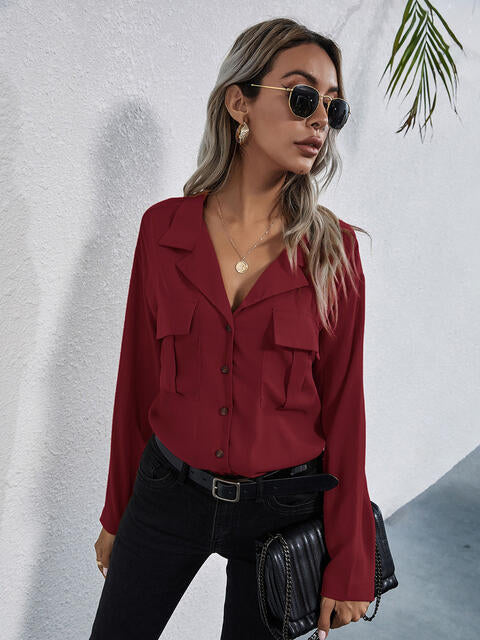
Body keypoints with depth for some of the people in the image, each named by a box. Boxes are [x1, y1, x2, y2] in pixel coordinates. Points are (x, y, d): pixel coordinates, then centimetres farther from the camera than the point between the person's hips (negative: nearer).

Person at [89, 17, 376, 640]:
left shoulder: (333, 248, -9)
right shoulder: (164, 227, -6)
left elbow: (342, 407, -6)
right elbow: (137, 379, 1)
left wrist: (349, 565, -3)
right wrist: (117, 514, 8)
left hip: (281, 510, -1)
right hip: (167, 495, 2)